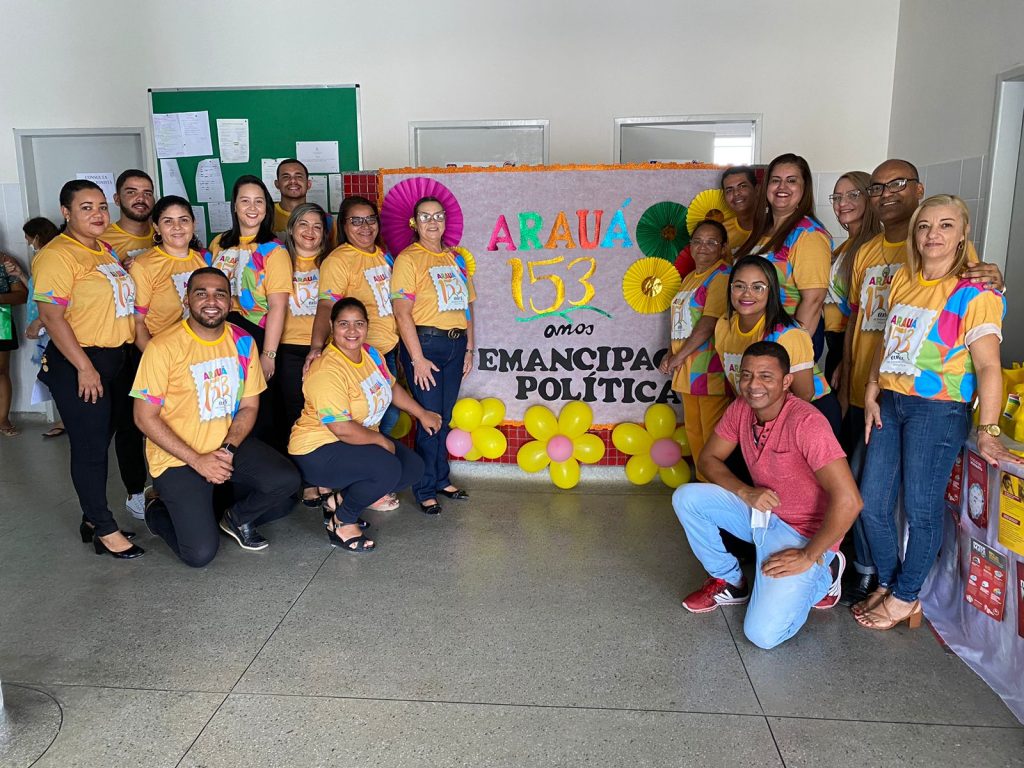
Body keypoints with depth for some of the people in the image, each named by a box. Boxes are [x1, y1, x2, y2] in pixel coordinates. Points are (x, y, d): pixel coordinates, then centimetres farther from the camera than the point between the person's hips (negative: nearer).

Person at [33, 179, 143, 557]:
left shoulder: (105, 250, 12)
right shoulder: (57, 255, -14)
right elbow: (52, 316, -19)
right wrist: (84, 367, -21)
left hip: (118, 359, 9)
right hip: (79, 364, -8)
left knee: (104, 439, 16)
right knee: (90, 447, 0)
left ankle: (93, 517, 29)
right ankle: (104, 530, 10)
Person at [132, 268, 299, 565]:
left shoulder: (243, 342, 0)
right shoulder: (164, 347, -15)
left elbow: (249, 406, 5)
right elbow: (145, 417, -13)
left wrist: (228, 448, -13)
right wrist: (197, 460, -18)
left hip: (229, 446, 4)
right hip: (178, 458, -4)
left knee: (286, 481, -21)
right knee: (201, 553, -13)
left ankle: (237, 517, 11)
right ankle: (158, 511, 20)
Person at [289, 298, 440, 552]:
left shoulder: (370, 353, 3)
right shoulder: (327, 371, -26)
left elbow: (391, 387, 21)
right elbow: (342, 429, -29)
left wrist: (422, 414, 23)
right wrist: (381, 440, -16)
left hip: (361, 440, 10)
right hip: (318, 450, -10)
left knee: (414, 467, 1)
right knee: (388, 468, -30)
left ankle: (340, 499, 9)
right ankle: (342, 524, -8)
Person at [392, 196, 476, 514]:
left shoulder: (456, 259, 15)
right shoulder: (408, 259, -5)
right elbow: (402, 312, -12)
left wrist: (469, 349, 12)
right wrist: (417, 359, -16)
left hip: (455, 344, 6)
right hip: (424, 342, -5)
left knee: (445, 416, 12)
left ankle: (441, 479, 27)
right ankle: (425, 490, 10)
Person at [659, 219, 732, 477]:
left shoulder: (721, 277, -9)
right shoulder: (690, 278, 19)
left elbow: (708, 325, -18)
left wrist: (678, 358, -13)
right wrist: (671, 354, 2)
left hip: (711, 371, -9)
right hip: (688, 370, 9)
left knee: (713, 435, -6)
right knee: (693, 430, 17)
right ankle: (702, 482, 29)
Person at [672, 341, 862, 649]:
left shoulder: (806, 422, -27)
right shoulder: (741, 408, -6)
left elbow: (848, 501, -31)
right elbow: (708, 459, 3)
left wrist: (808, 556, -22)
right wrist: (745, 492, -17)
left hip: (803, 533, -6)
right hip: (760, 512, 6)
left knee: (763, 634, -19)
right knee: (686, 498, -13)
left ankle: (823, 574, 10)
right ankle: (729, 582, 9)